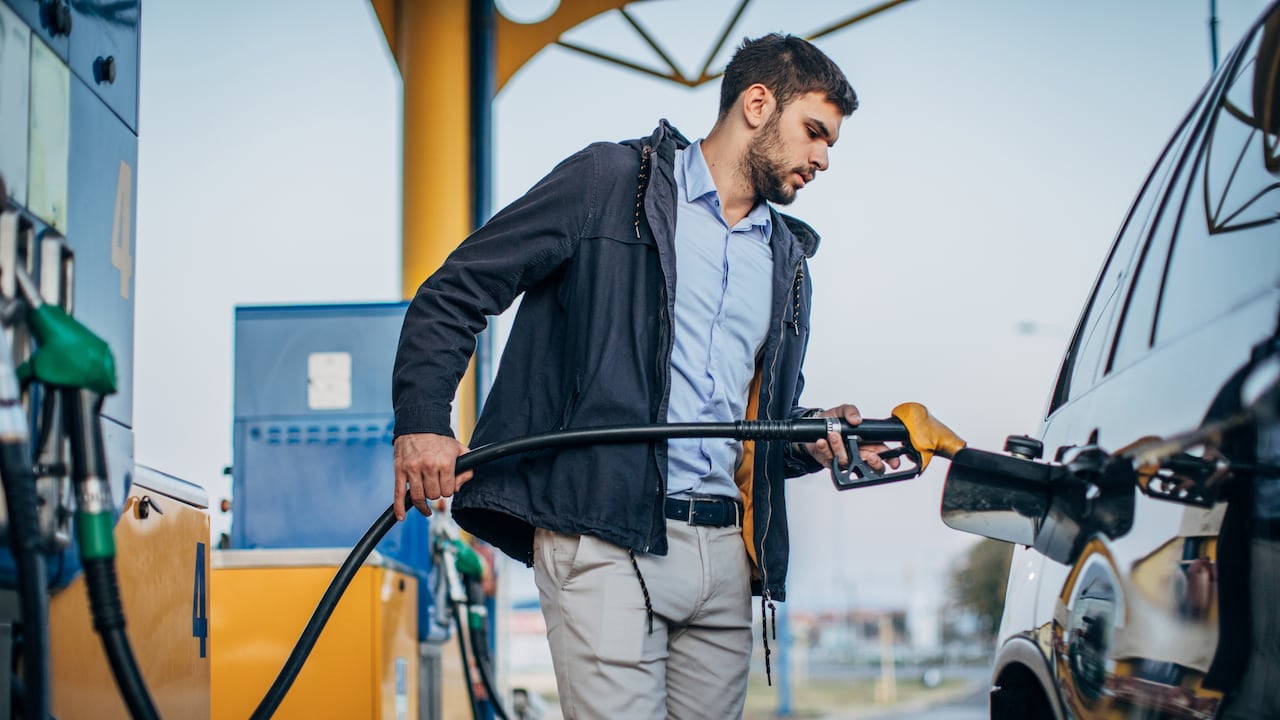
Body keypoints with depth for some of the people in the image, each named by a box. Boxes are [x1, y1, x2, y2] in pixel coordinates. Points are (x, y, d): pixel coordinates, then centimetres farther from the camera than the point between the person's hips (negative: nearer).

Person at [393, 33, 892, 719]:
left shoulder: (787, 260, 23)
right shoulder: (611, 180, 3)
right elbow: (455, 293, 0)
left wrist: (812, 435, 6)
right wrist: (421, 422, -13)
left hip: (725, 552, 6)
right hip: (605, 540, -6)